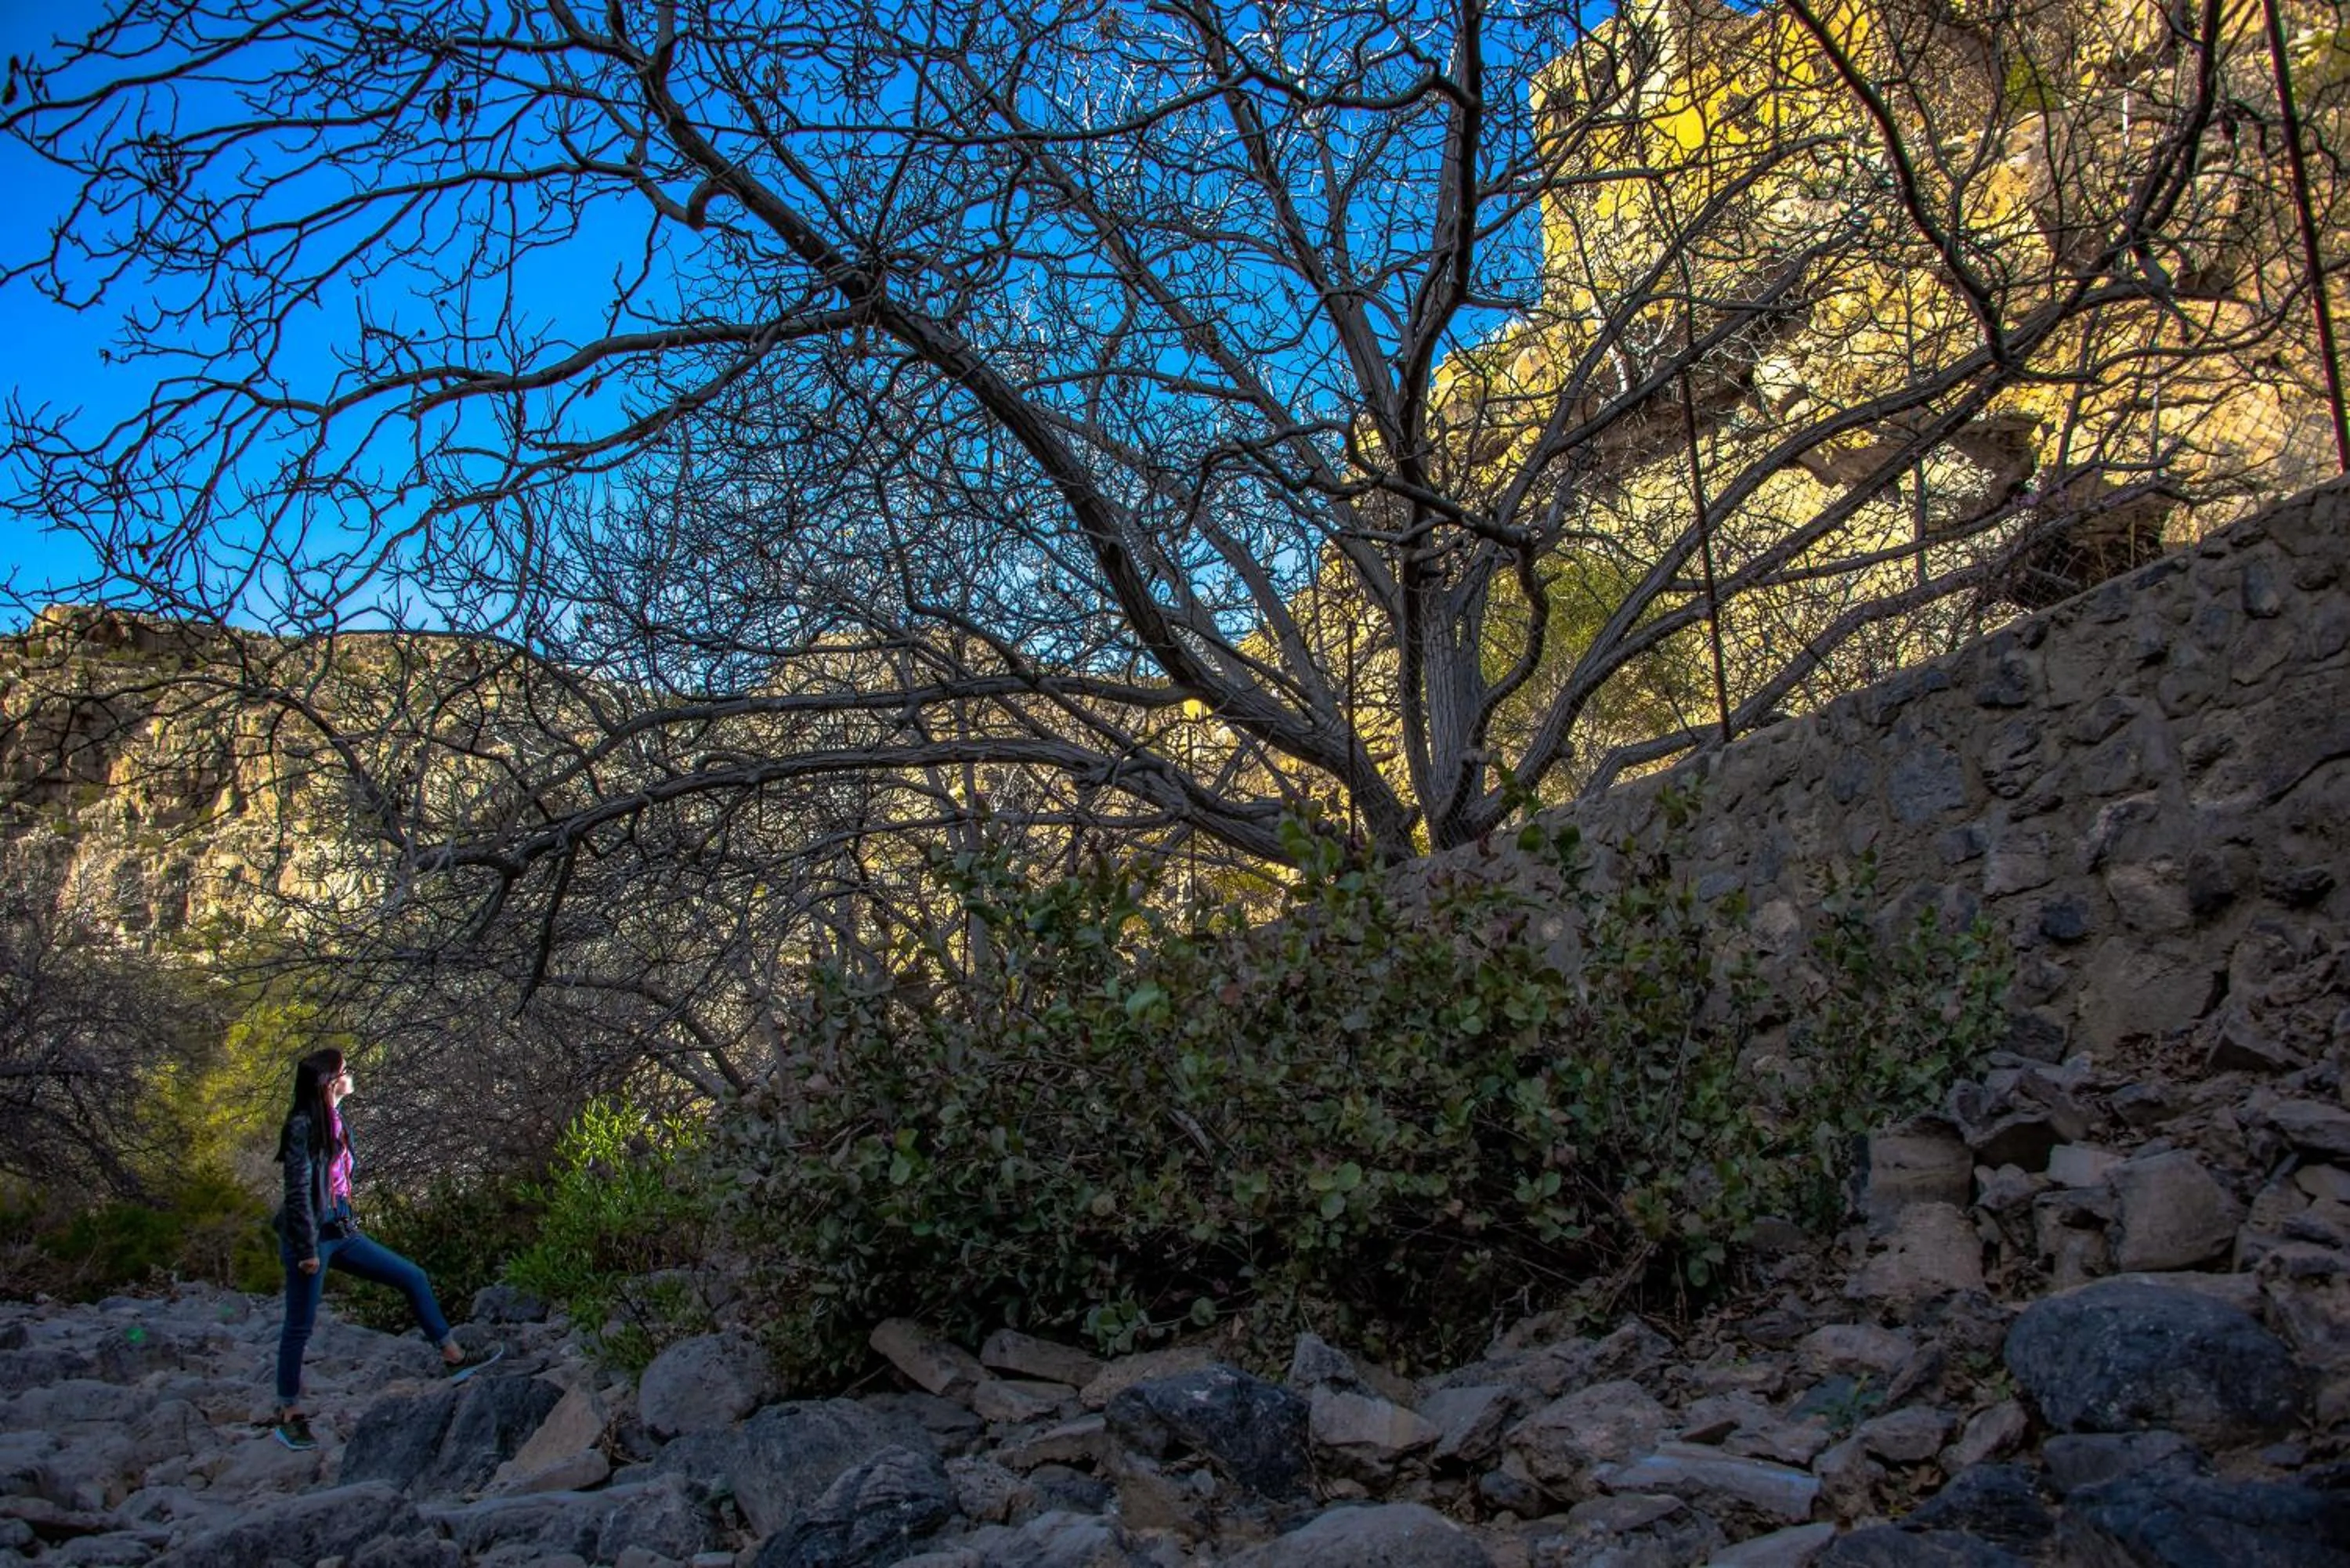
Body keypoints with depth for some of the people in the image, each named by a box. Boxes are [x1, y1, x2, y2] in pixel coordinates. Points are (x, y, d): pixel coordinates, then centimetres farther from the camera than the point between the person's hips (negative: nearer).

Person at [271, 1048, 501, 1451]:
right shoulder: (302, 1125, -16)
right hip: (310, 1236, -8)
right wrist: (308, 1250, -19)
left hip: (340, 1232, 8)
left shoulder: (335, 1120, 10)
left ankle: (454, 1357, 10)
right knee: (300, 1327, 3)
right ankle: (290, 1417, 17)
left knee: (413, 1278, 5)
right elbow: (298, 1190, -19)